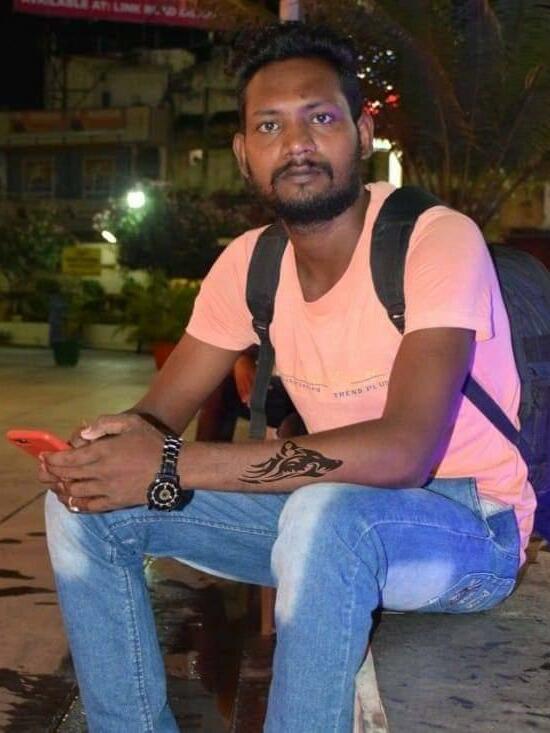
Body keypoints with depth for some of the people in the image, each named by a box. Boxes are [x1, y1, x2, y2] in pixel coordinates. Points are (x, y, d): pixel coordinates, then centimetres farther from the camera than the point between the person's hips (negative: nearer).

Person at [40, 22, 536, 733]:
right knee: (86, 503, -5)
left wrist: (172, 467, -36)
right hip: (336, 507, 6)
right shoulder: (249, 263, 0)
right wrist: (115, 442, -23)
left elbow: (403, 451, -33)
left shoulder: (437, 240, -21)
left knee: (326, 512, -41)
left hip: (467, 527, -6)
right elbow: (163, 410, 4)